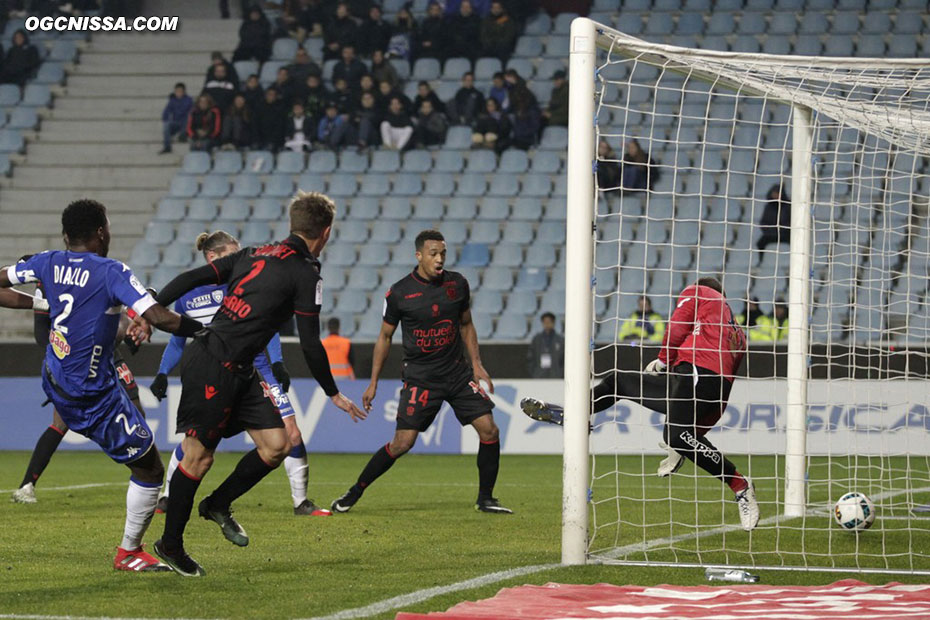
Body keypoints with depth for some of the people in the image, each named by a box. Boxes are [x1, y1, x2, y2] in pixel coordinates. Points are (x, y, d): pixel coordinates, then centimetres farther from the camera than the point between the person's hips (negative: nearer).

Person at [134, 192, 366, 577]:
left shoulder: (255, 254, 13)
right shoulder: (305, 273, -9)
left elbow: (191, 279, 8)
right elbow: (310, 344, -9)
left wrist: (150, 314, 9)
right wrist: (334, 394, 2)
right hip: (213, 368, -8)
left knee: (276, 446, 6)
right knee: (198, 457, -1)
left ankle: (218, 505, 22)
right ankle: (170, 545, 7)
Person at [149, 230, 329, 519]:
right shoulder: (187, 297, -1)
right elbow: (177, 342, 11)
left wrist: (277, 363, -11)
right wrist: (162, 374, 0)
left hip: (256, 370, 0)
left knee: (291, 434, -9)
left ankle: (301, 502, 5)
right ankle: (167, 498, 12)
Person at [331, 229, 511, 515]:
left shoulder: (457, 284, 2)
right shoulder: (399, 293, -8)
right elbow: (385, 336, 3)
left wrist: (476, 363, 6)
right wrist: (373, 383, 3)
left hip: (458, 372, 4)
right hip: (420, 378, -4)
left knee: (489, 430, -7)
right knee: (403, 442, -11)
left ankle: (485, 498, 9)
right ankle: (353, 494, 5)